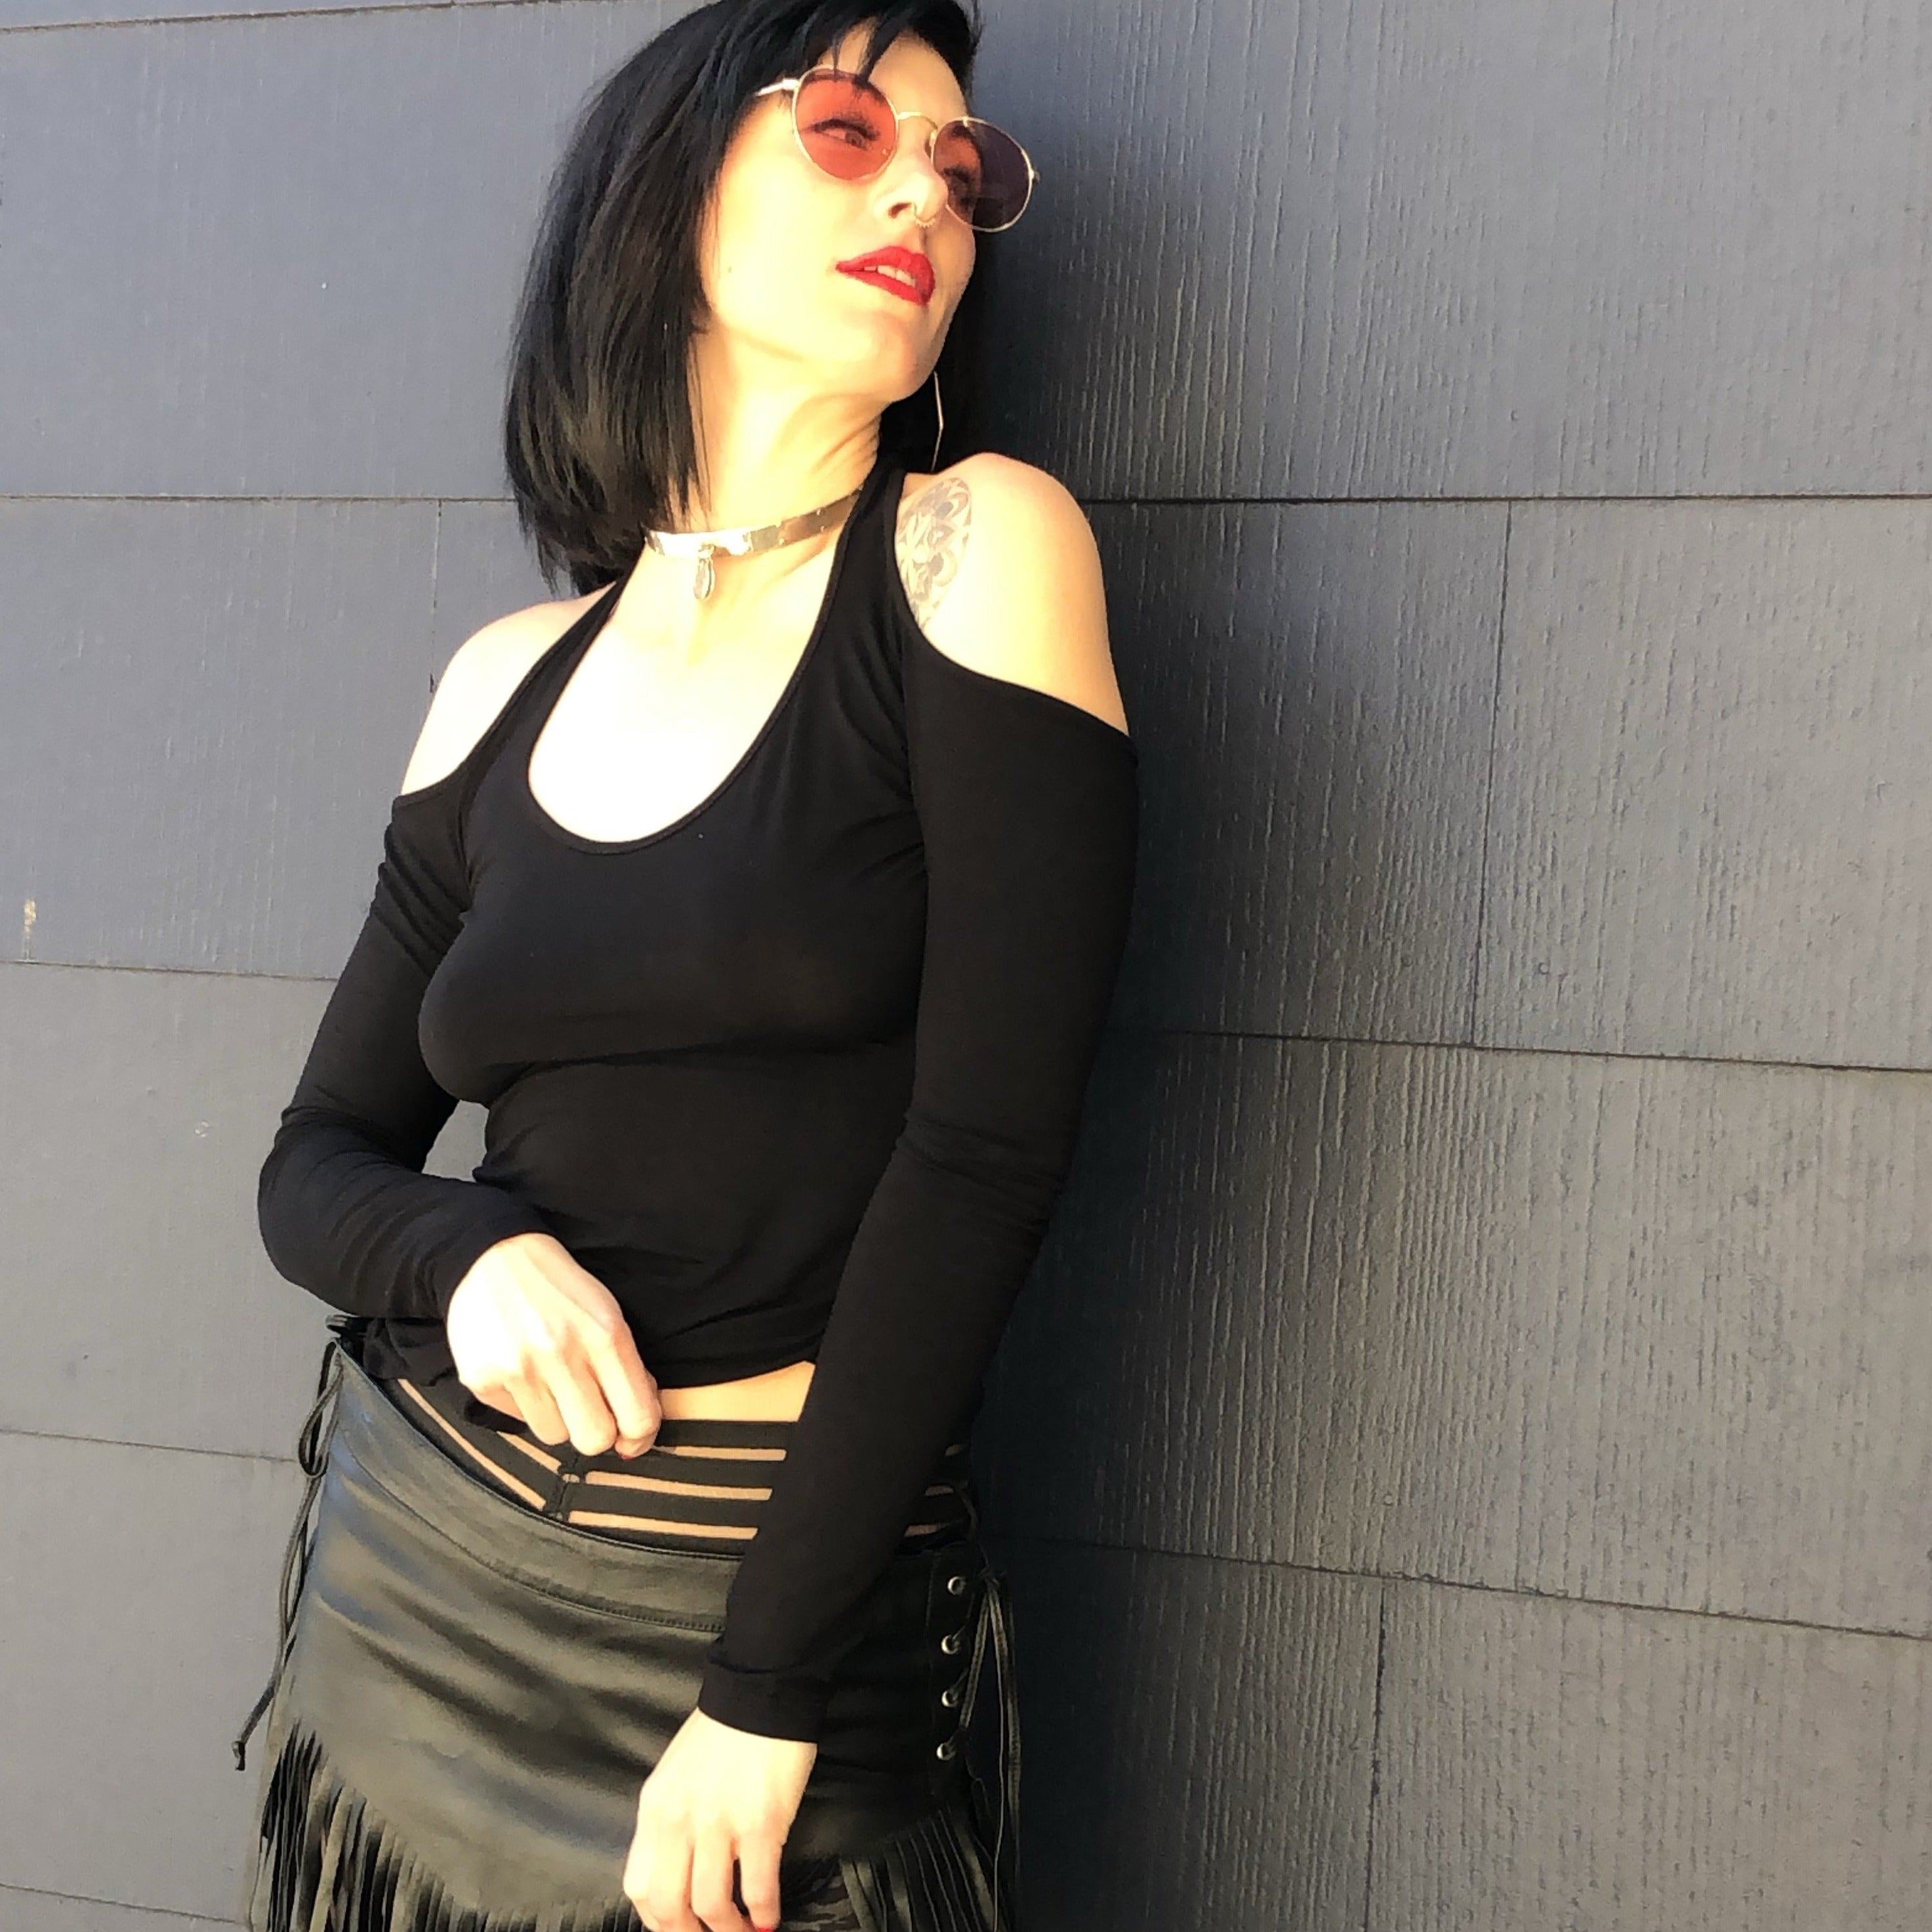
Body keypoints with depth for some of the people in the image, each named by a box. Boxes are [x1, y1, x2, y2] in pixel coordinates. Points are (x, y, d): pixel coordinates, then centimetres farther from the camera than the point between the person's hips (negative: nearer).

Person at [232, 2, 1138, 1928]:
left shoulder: (978, 551, -9)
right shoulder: (510, 685, 2)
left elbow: (987, 1151, -15)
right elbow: (316, 1167, 8)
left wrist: (765, 1693, -14)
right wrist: (475, 1255, -14)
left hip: (802, 1582, -3)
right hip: (419, 1563, 4)